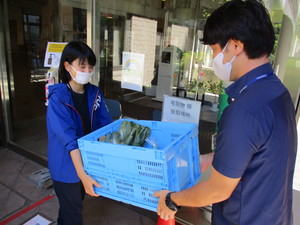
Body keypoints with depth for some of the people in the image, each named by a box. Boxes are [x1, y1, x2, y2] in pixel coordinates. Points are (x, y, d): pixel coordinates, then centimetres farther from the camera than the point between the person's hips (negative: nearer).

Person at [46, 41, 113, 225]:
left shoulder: (95, 93, -4)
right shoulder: (58, 98, -23)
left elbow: (106, 125, -1)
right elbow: (69, 139, -30)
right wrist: (82, 174, -34)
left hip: (87, 160, 6)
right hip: (66, 165, -6)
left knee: (73, 204, 27)